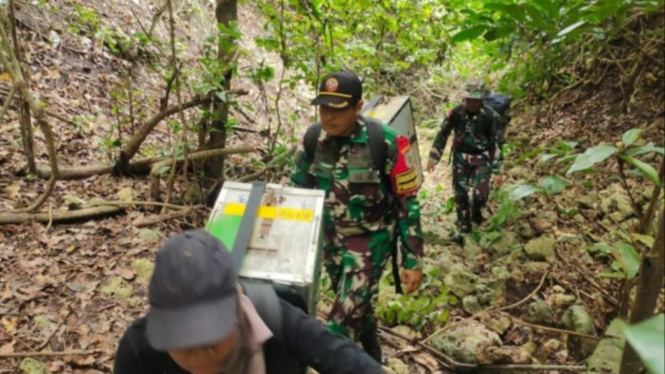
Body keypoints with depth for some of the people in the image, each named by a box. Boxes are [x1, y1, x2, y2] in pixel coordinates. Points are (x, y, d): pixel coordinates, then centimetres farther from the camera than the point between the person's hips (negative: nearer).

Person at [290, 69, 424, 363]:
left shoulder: (385, 142, -23)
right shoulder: (312, 137, -11)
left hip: (371, 238, -5)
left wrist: (413, 261, -12)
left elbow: (408, 202, -15)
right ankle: (372, 357, 47)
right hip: (331, 236, 5)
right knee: (356, 304, 22)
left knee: (345, 317, -11)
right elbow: (297, 189, 4)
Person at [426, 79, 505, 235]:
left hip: (482, 158, -2)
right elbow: (442, 134, -1)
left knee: (481, 192, -11)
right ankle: (463, 222, 26)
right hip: (460, 156, 2)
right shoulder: (455, 113, -14)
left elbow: (497, 144, -11)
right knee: (460, 192, 3)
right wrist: (433, 158, -1)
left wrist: (498, 171, -11)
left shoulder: (490, 116, -18)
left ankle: (477, 211, 24)